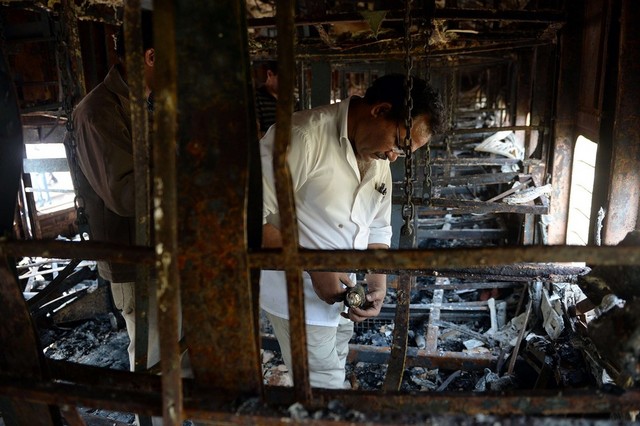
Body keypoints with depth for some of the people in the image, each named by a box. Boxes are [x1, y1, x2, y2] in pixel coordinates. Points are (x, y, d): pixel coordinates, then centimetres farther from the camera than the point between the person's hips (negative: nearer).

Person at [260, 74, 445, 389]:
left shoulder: (380, 160, 4)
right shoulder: (303, 137, -23)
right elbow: (255, 219, -24)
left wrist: (377, 284, -3)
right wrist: (313, 267, -25)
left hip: (343, 294, 8)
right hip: (300, 297, -7)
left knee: (334, 374, 22)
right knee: (325, 386, 2)